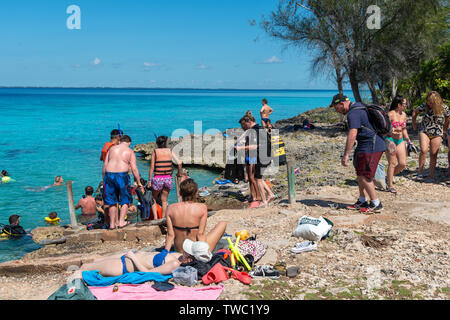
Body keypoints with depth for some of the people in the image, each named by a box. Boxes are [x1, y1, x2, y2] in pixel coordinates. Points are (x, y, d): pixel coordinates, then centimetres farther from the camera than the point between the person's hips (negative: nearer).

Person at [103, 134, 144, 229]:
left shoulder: (112, 148, 13)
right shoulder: (130, 152, 4)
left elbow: (105, 165, 10)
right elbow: (134, 169, -2)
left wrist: (104, 179, 18)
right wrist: (139, 183, 4)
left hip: (109, 174, 3)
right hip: (122, 175, -3)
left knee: (112, 201, 13)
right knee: (125, 200, 13)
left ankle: (112, 224, 16)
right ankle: (121, 221, 6)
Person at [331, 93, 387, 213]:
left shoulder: (353, 114, -20)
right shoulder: (358, 106, 14)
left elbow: (352, 135, -29)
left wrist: (346, 155, -30)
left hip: (371, 146, -11)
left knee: (364, 176, -7)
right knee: (360, 172, 16)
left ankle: (376, 204, 3)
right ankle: (362, 201, 25)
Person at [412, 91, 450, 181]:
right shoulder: (425, 106, -9)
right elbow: (415, 112, 9)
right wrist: (414, 124, 11)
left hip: (437, 134, 0)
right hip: (424, 131, 0)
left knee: (433, 155, 1)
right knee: (423, 150, -19)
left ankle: (431, 176, 9)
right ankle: (420, 172, -7)